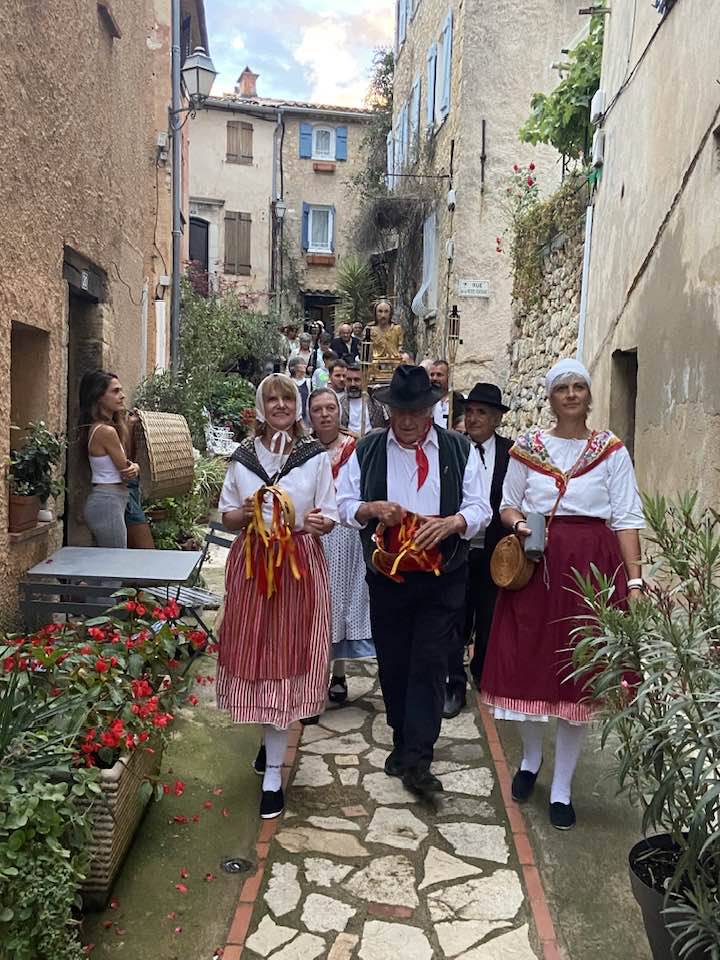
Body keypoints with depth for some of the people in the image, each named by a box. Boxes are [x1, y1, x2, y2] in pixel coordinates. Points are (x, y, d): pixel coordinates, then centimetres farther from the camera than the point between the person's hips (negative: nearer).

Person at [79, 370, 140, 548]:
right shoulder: (106, 431, -18)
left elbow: (128, 468, 12)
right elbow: (126, 472, -10)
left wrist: (134, 467, -7)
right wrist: (135, 468, 10)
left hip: (108, 501, 10)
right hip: (108, 502, -10)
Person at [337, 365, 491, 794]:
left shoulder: (460, 449, 0)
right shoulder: (367, 449, 4)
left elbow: (480, 509, -3)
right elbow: (345, 504, 5)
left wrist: (450, 523, -23)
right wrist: (371, 509, -16)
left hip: (443, 579, -2)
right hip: (386, 577, 2)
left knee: (430, 663, -5)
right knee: (393, 663, 12)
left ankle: (416, 760, 1)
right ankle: (404, 743, 30)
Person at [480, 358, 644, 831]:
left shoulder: (612, 450, 2)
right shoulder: (528, 445, 6)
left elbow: (627, 519, -1)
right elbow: (508, 505, 12)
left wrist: (634, 579, -9)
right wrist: (519, 524, -10)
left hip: (591, 566, -1)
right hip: (535, 563, 1)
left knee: (579, 673, 3)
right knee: (529, 663, 6)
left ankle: (562, 787, 18)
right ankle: (531, 758, 34)